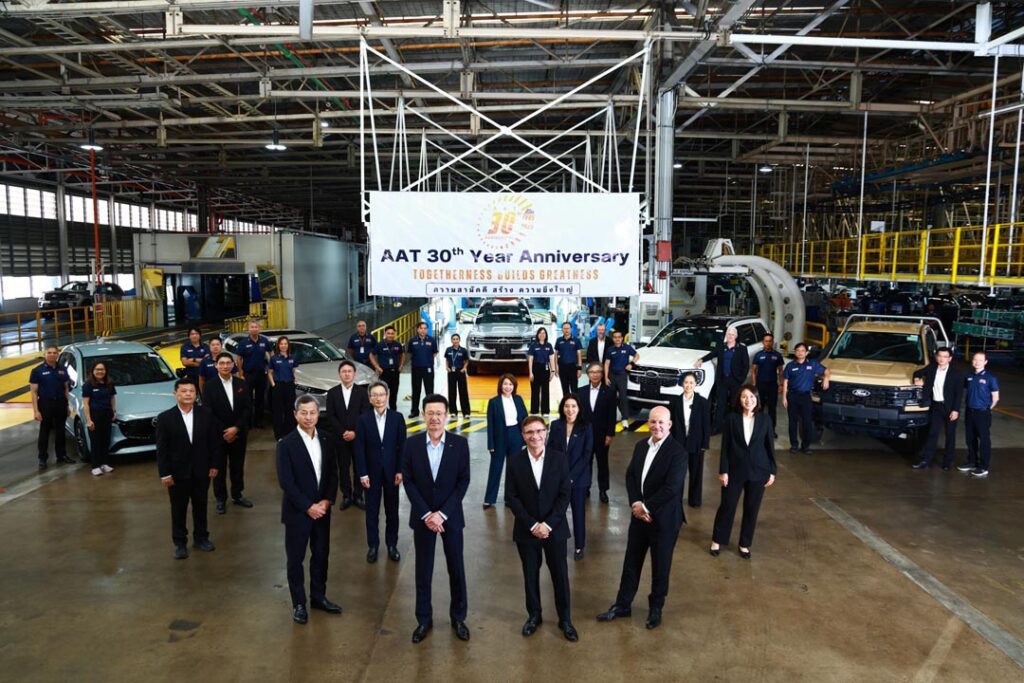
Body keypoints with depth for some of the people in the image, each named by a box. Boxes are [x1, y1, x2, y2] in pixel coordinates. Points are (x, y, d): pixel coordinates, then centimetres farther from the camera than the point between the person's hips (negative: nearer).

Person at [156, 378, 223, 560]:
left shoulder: (206, 414, -3)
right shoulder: (165, 418, -8)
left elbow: (214, 441, 2)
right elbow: (161, 448, -8)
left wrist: (215, 464, -1)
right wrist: (164, 474, -10)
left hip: (201, 470, 2)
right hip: (178, 472, -2)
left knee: (200, 506, 15)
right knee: (178, 509, 10)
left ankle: (201, 537, 30)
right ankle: (180, 543, 23)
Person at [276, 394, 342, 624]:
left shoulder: (328, 440, 0)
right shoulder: (286, 444, -13)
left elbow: (333, 473, 5)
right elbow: (286, 482, -15)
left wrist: (327, 501, -8)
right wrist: (308, 507, -16)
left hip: (322, 509, 4)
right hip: (297, 511, -4)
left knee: (321, 554, 15)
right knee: (296, 558, 9)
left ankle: (318, 597, 32)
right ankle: (299, 603, 24)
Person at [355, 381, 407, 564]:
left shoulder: (397, 417, -4)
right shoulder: (363, 420, -4)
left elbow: (402, 446, -2)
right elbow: (359, 449, -4)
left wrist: (400, 470, -7)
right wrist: (362, 474, -8)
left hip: (392, 471, 0)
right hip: (372, 472, 0)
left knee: (392, 510, 10)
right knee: (372, 511, 10)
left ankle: (392, 544, 24)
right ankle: (373, 545, 24)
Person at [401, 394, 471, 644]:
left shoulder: (460, 443, -8)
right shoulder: (412, 443, -6)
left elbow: (463, 481, -8)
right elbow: (408, 481, -4)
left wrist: (442, 513, -14)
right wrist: (426, 514, -12)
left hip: (451, 516, 0)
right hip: (422, 516, 1)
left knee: (456, 569, 10)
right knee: (423, 570, 11)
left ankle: (458, 617, 29)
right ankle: (424, 619, 27)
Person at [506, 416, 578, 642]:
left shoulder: (559, 458, -6)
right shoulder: (515, 461, -6)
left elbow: (564, 495, -6)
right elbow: (511, 497, -6)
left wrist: (548, 524, -14)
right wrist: (532, 525, -13)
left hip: (555, 528, 0)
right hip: (526, 530, 0)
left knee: (560, 574, 8)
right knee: (530, 575, 13)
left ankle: (565, 619, 25)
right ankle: (534, 615, 32)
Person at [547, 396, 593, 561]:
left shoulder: (586, 428, -5)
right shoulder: (555, 425, 0)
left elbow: (587, 454, -7)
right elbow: (550, 450, 2)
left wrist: (571, 476, -13)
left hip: (578, 478, -1)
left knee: (578, 512, 8)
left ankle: (579, 546, 22)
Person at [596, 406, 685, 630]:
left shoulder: (677, 452, -18)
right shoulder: (641, 446, 4)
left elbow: (671, 488, -24)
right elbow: (630, 476, 4)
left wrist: (646, 507, -17)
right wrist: (635, 504, -11)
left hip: (663, 519, -5)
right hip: (640, 514, 6)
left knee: (660, 566, 12)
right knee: (631, 561, 15)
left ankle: (656, 608, 32)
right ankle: (622, 605, 30)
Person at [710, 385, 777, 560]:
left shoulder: (765, 419, -3)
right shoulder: (732, 419, -6)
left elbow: (770, 446, 2)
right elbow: (725, 447, -4)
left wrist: (772, 471, 1)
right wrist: (723, 470, -7)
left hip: (758, 472, 1)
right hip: (735, 471, -1)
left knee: (751, 509, 11)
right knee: (727, 506, 7)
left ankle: (745, 544, 26)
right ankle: (717, 540, 25)